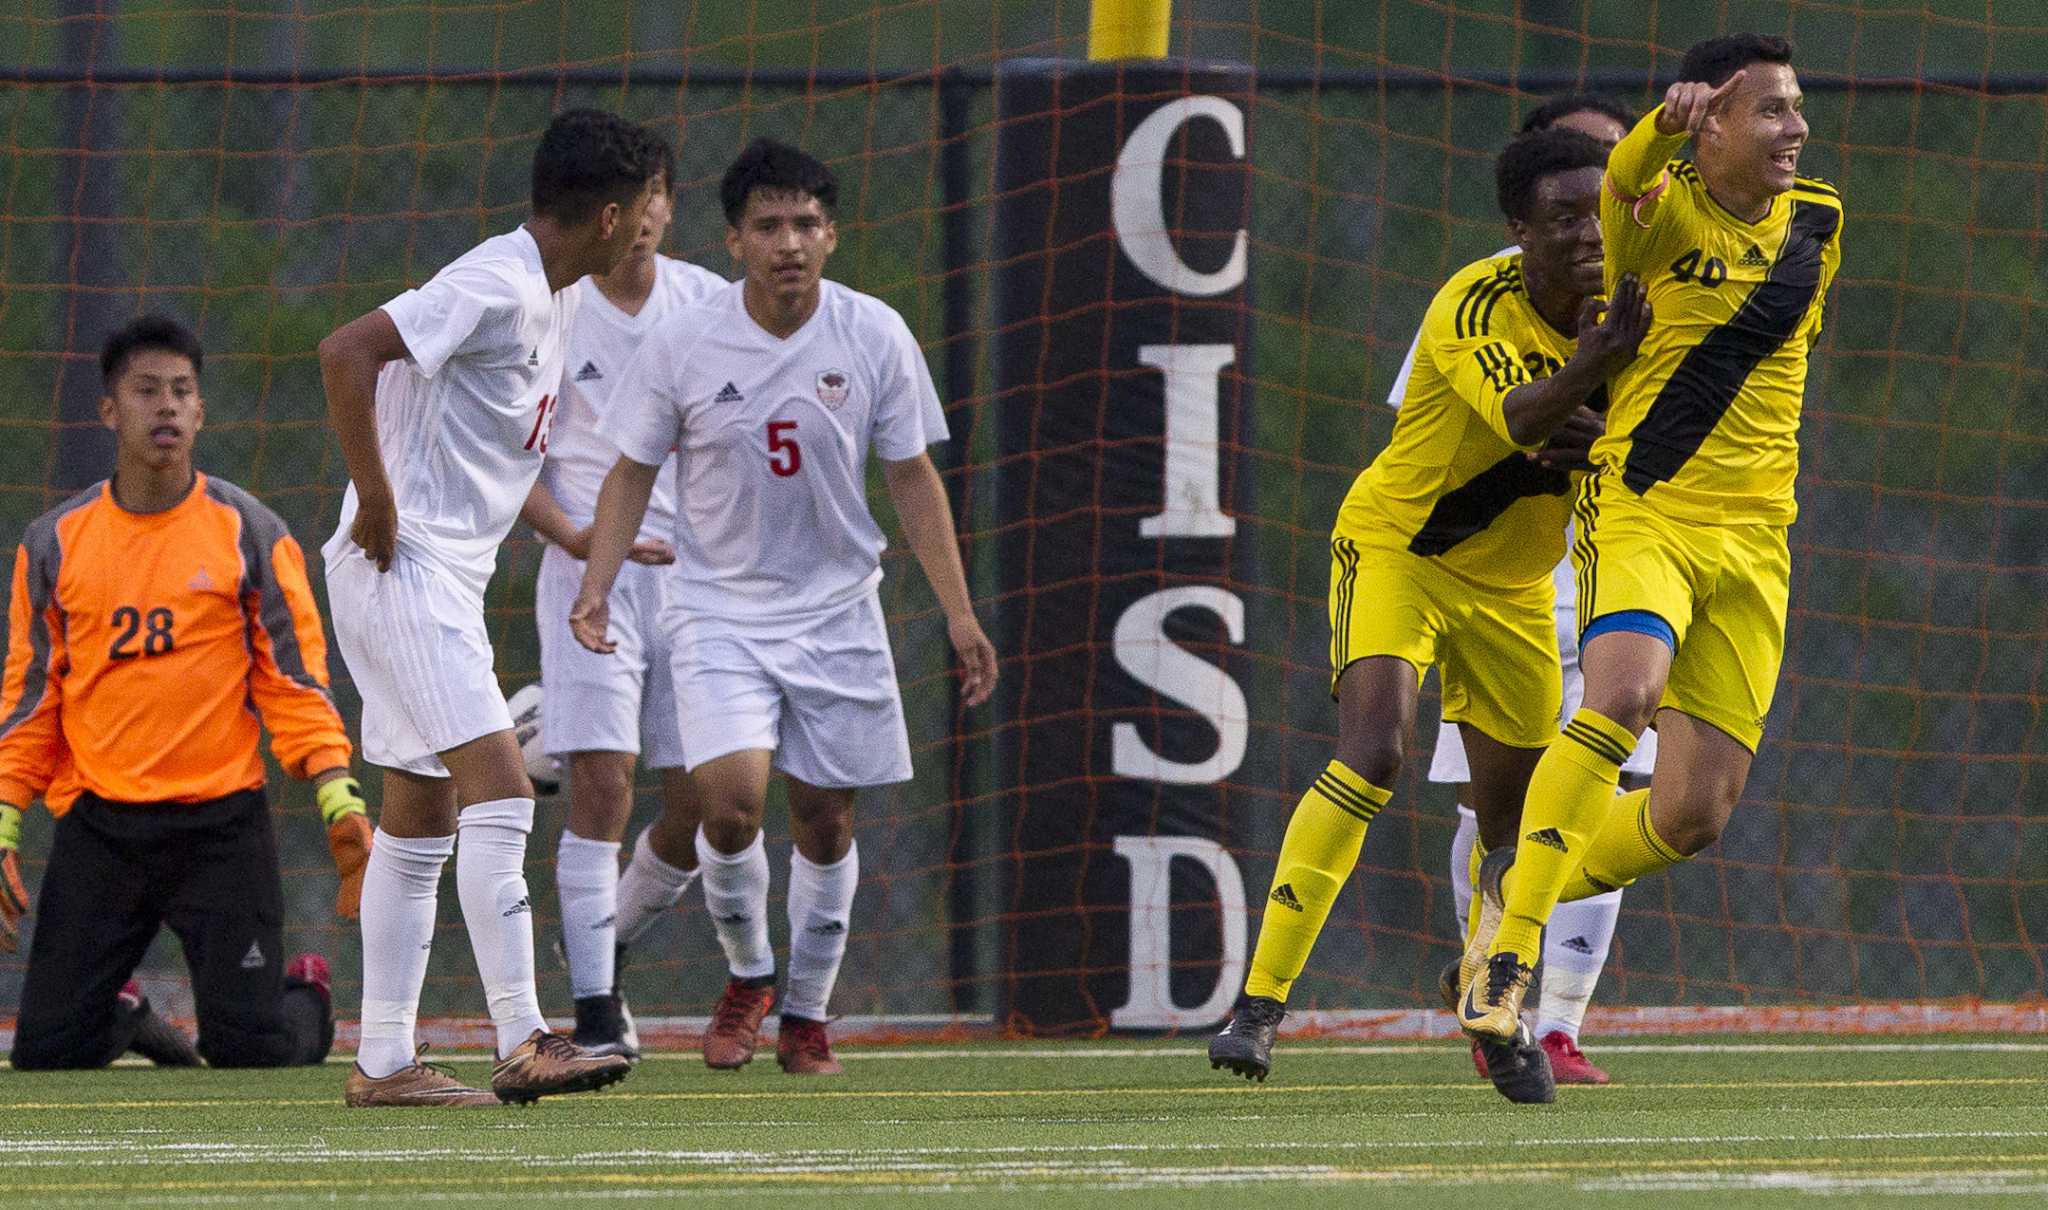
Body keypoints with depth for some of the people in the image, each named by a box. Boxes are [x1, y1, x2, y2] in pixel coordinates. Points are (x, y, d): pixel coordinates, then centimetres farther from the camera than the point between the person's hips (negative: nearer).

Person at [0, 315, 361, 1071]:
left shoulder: (249, 534, 1)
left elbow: (296, 682, 1)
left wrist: (338, 799, -12)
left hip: (221, 826, -2)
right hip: (96, 828, 2)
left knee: (252, 1050, -7)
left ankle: (307, 995, 29)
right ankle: (125, 1018, 31)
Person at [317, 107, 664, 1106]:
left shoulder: (555, 299, 14)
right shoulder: (494, 287, -17)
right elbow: (347, 353, -27)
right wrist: (378, 506, -23)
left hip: (446, 575, 10)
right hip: (403, 570, -10)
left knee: (420, 821, 11)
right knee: (499, 791, -17)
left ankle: (383, 1061, 14)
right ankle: (521, 1042, -21)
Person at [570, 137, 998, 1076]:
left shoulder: (875, 337, -6)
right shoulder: (683, 348, -10)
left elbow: (911, 477, 3)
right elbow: (632, 470, 2)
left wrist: (957, 611, 0)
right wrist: (596, 586, -10)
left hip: (838, 614, 2)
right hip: (719, 613, -2)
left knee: (824, 819, 5)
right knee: (732, 800, -19)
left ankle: (806, 1015, 24)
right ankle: (746, 974, 8)